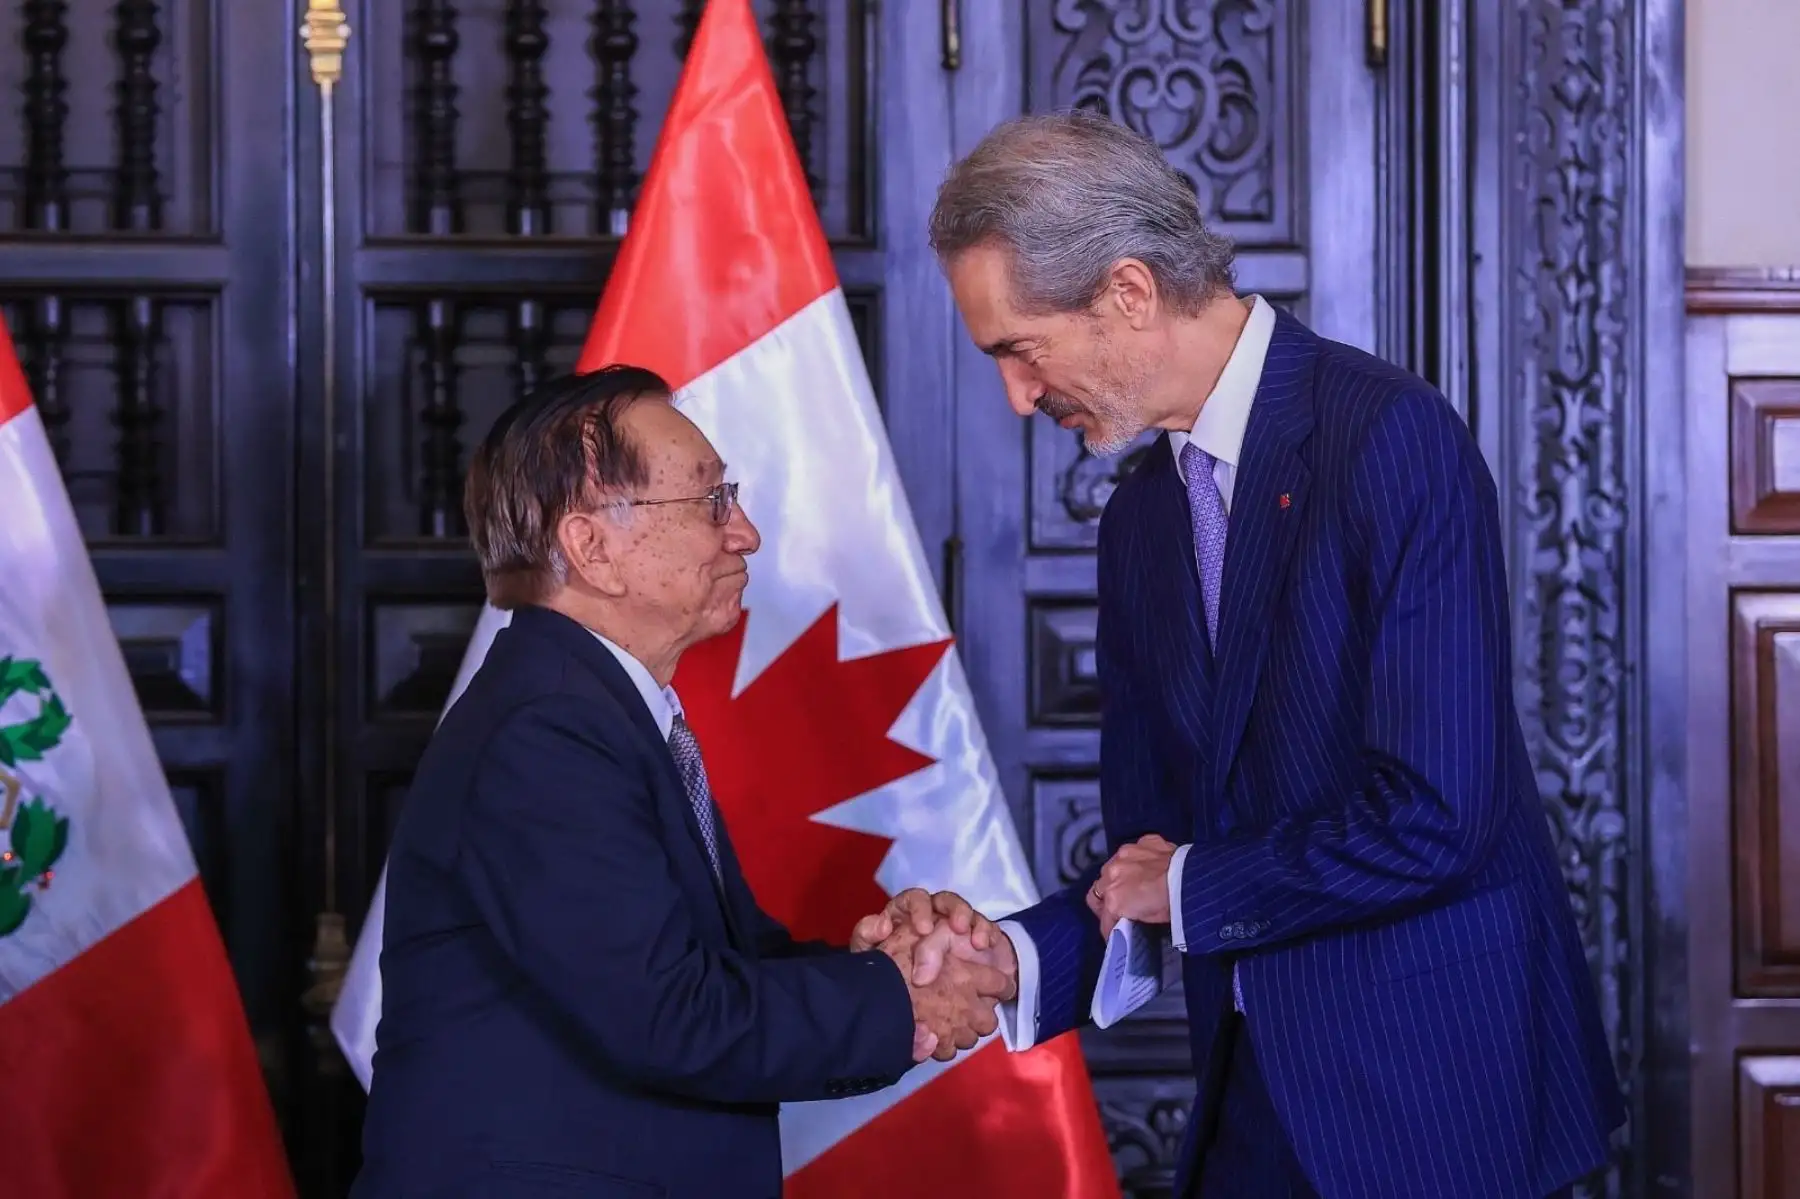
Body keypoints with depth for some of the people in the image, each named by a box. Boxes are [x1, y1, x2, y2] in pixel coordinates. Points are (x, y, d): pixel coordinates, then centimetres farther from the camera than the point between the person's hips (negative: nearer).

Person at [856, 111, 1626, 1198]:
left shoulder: (1393, 438, -15)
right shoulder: (1141, 517, 10)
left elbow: (1433, 816, -22)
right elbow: (1151, 850, 13)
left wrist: (1190, 888, -8)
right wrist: (1013, 952, -7)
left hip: (1436, 1101, -7)